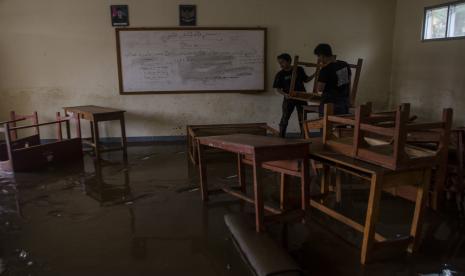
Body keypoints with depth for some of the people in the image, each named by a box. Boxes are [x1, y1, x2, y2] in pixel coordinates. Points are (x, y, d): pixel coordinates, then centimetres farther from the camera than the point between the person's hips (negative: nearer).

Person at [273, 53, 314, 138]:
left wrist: (314, 75, 2)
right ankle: (281, 136, 10)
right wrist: (285, 94, -21)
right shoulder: (280, 74, -4)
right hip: (289, 99, -1)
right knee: (285, 118, 0)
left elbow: (306, 80, 16)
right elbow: (277, 88, -4)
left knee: (302, 118, 7)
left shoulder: (299, 70, 1)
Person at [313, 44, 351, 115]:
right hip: (344, 102, 7)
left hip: (330, 103, -7)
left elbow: (320, 89, -13)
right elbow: (348, 84, 13)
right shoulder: (345, 65, 5)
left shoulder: (325, 70, -17)